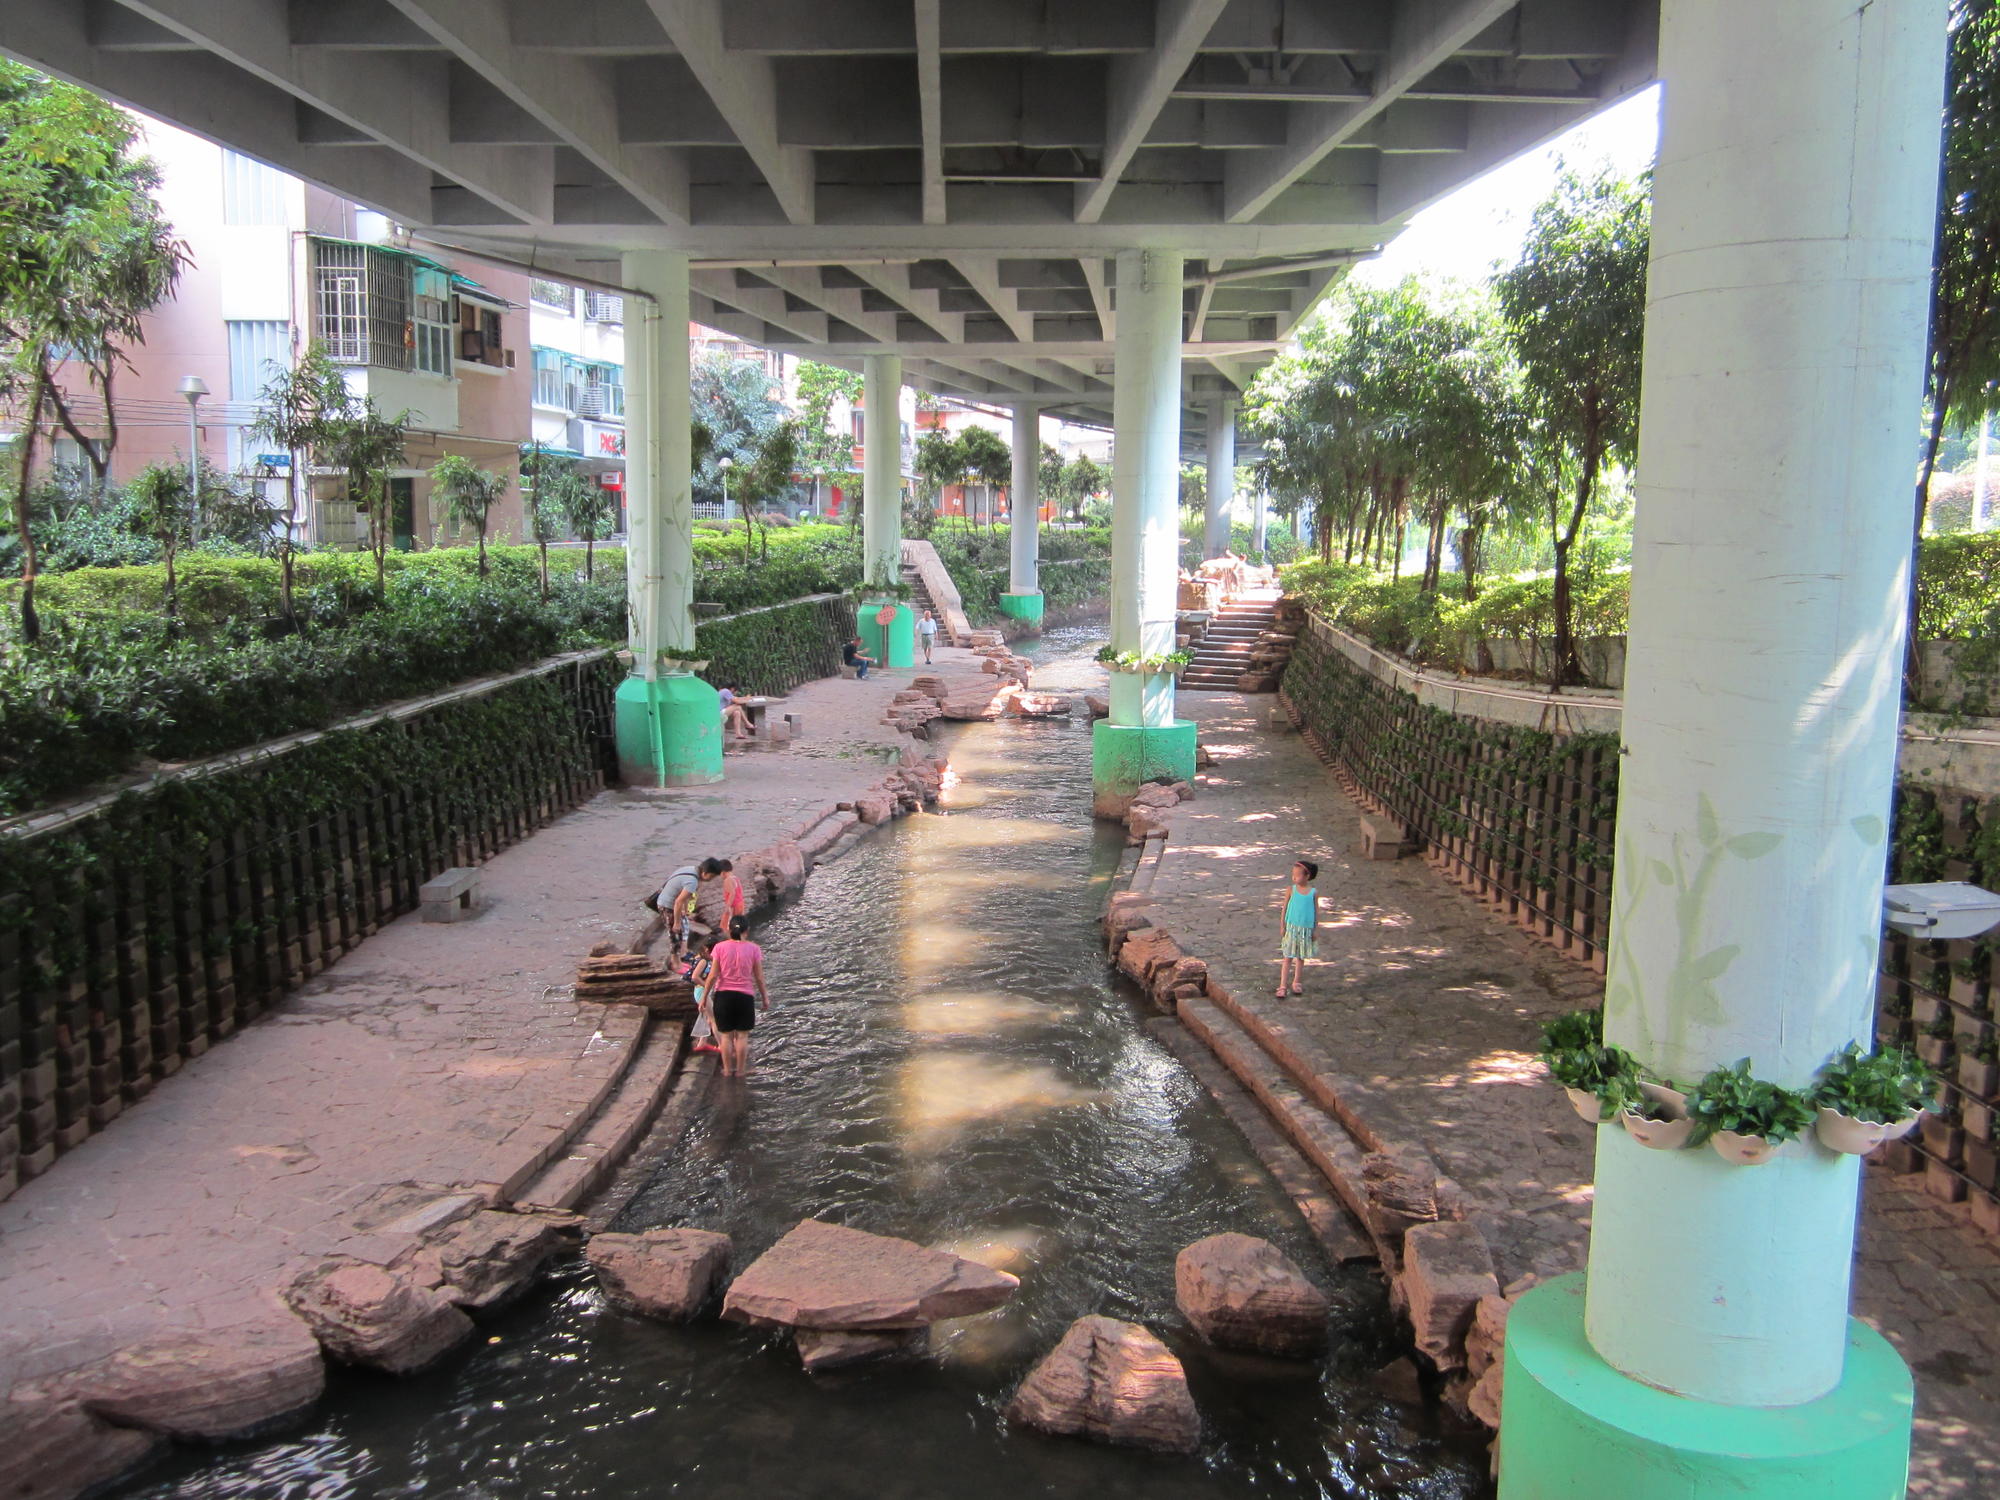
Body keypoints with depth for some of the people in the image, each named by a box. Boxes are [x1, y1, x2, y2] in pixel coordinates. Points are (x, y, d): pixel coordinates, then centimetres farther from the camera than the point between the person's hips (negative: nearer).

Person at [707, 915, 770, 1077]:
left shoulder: (720, 948, -5)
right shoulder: (753, 949, -5)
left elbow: (713, 975, -5)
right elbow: (759, 977, -2)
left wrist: (704, 996, 4)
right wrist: (765, 997, 10)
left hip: (723, 995, 1)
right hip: (745, 996, -1)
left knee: (726, 1035, 12)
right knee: (742, 1035, 11)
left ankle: (727, 1070, 19)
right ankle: (740, 1070, 17)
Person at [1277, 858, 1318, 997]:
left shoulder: (1314, 893, -4)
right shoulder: (1291, 890, -4)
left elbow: (1316, 911, 3)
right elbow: (1285, 908, 2)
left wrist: (1316, 929, 3)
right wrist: (1283, 926, 1)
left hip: (1306, 929, 1)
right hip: (1291, 928, -1)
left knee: (1301, 957, 12)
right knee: (1287, 957, 0)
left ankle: (1296, 983, 27)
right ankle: (1282, 986, 2)